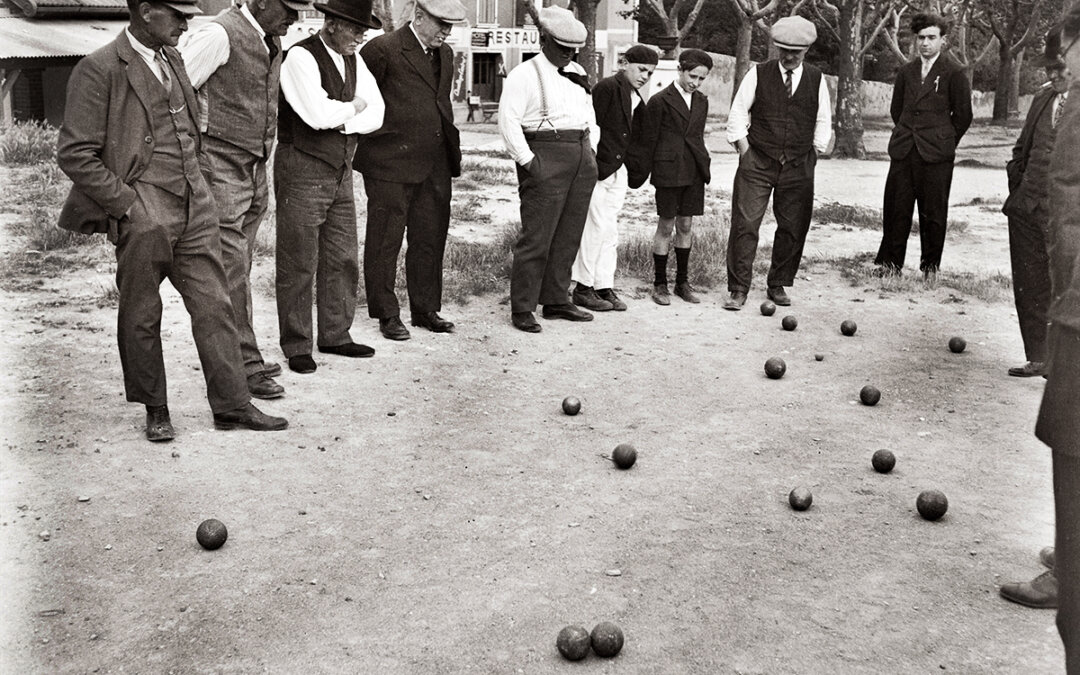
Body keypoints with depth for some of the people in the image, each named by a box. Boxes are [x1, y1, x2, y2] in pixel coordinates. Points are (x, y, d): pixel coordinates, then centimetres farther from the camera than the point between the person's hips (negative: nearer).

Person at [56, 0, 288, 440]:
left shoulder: (172, 58, 13)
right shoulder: (99, 70, -10)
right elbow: (74, 154, -13)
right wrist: (126, 203, -14)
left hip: (194, 209, 7)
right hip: (143, 217, -6)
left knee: (214, 305, 5)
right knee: (141, 317, 6)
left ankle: (232, 405, 12)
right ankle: (155, 411, 21)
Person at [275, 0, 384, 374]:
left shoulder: (353, 61, 11)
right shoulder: (300, 56, -13)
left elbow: (376, 114, 5)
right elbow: (318, 114, -25)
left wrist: (342, 121, -12)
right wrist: (354, 106, -7)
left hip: (340, 171, 8)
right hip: (302, 171, -7)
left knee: (343, 258, 11)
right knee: (298, 263, -1)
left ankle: (335, 335, 24)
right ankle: (296, 347, 9)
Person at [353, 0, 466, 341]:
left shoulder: (445, 54, 14)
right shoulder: (383, 50, -10)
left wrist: (452, 152, 18)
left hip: (434, 165, 7)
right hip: (391, 162, -7)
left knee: (430, 239, 11)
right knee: (385, 242, 2)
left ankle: (426, 309, 23)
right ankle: (387, 314, 11)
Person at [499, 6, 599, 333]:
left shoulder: (577, 73, 18)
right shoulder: (524, 74, -5)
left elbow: (590, 113, 26)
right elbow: (508, 119, -13)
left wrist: (591, 151, 14)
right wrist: (527, 161, -17)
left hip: (582, 160, 8)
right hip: (546, 159, -7)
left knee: (568, 236, 10)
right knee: (536, 237, -9)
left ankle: (556, 300, 19)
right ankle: (522, 309, -3)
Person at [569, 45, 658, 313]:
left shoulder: (635, 97, 14)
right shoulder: (607, 87, -12)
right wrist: (592, 167, -16)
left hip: (616, 170, 8)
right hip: (596, 170, -8)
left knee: (609, 231, 9)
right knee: (597, 227, -6)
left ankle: (605, 286, 14)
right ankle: (583, 288, 2)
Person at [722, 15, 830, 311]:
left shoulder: (816, 80, 6)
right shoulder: (758, 75, 0)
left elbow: (823, 121, 13)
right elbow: (738, 112, 3)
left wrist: (814, 154, 5)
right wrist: (744, 149, -3)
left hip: (799, 166, 2)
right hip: (757, 162, -2)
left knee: (793, 228, 5)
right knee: (745, 223, -9)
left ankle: (778, 285, 20)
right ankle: (738, 289, -4)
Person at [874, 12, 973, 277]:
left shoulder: (954, 73, -2)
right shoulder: (907, 71, 12)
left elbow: (963, 115, 2)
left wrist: (944, 143, 4)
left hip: (936, 155, -4)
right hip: (903, 151, 4)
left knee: (933, 213, 1)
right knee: (896, 208, 2)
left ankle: (930, 265, 12)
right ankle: (890, 262, 11)